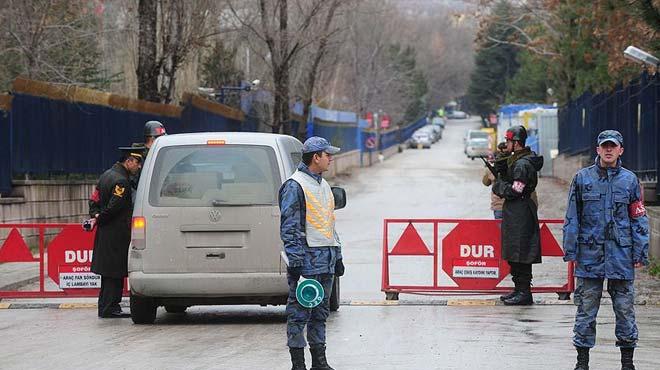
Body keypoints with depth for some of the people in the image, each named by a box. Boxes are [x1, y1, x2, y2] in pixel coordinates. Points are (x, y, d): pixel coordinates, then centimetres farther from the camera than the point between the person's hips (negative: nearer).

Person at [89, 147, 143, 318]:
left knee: (109, 272, 15)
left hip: (105, 234, 10)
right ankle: (109, 308, -3)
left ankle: (106, 307, 19)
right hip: (117, 234, -10)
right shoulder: (121, 181, -18)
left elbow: (94, 200, 15)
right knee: (115, 272, -5)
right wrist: (99, 220, -9)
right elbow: (114, 207, -22)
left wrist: (96, 215, 3)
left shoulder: (107, 175, 14)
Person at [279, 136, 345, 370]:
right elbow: (289, 228, -13)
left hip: (326, 260, 9)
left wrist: (337, 257, 22)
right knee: (300, 311, -5)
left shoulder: (323, 185, 18)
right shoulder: (295, 186, -10)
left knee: (320, 311, 11)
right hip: (307, 258, -9)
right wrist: (295, 261, -18)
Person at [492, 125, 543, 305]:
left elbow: (514, 191, -20)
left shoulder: (523, 164, -17)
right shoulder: (516, 160, 15)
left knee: (520, 254, -8)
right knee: (514, 255, 14)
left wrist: (499, 183, -6)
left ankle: (524, 292, -6)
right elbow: (510, 181, 18)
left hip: (520, 213, -11)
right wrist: (503, 172, 2)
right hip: (513, 212, 11)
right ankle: (519, 289, 20)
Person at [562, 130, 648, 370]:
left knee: (624, 306, 3)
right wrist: (570, 250, 1)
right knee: (586, 307, 4)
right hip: (590, 253, 0)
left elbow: (639, 219, 7)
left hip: (621, 252, 0)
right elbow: (572, 217, 7)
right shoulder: (583, 178, 5)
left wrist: (640, 253, 1)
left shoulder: (629, 180, 5)